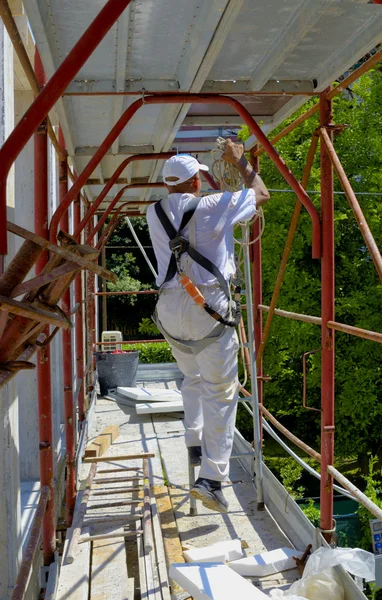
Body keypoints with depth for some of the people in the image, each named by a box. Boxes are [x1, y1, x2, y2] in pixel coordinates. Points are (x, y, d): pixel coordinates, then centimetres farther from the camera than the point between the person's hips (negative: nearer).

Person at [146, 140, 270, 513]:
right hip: (207, 304, -5)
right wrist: (240, 162, 26)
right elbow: (261, 194, 12)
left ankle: (195, 444, 22)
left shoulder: (154, 213, 9)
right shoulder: (213, 206, -4)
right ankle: (211, 478, -3)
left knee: (192, 379, 27)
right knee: (220, 391, 1)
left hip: (169, 307, 5)